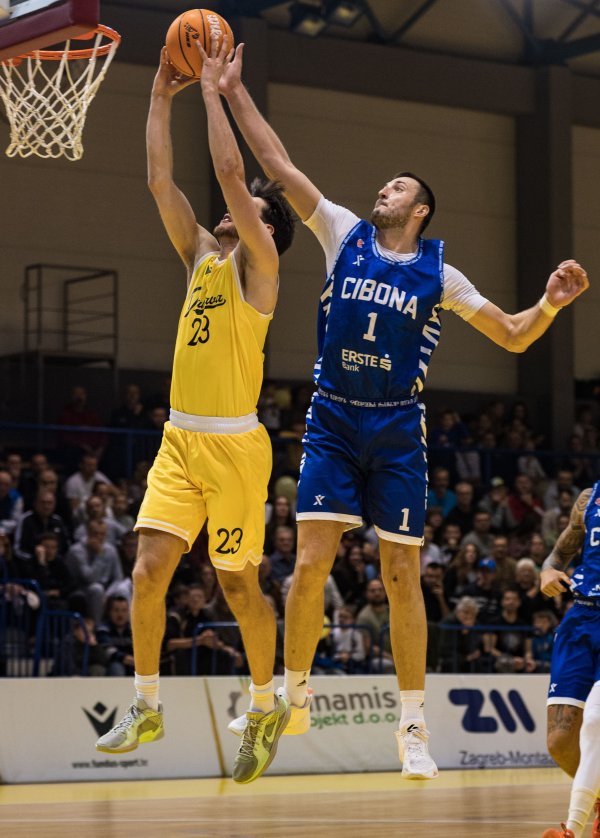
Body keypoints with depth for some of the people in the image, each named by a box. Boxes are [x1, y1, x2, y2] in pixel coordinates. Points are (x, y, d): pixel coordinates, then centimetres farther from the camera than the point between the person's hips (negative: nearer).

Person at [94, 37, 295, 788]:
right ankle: (146, 706, 4)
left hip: (233, 444, -6)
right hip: (180, 438, 6)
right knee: (148, 570, -4)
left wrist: (213, 88, -9)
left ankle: (267, 707, 19)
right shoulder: (202, 255, 15)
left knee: (239, 585, 2)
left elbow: (229, 169, -14)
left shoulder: (259, 265, -4)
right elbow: (159, 180, 11)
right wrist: (163, 96, 9)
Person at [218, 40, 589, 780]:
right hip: (332, 422, 0)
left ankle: (413, 727, 8)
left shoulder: (438, 274, 4)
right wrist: (233, 93, -1)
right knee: (310, 564, -9)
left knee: (402, 576, 1)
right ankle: (292, 694, 11)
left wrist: (550, 303, -12)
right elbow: (276, 163, 2)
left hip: (398, 432, 0)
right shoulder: (344, 236, 5)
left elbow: (513, 337, 7)